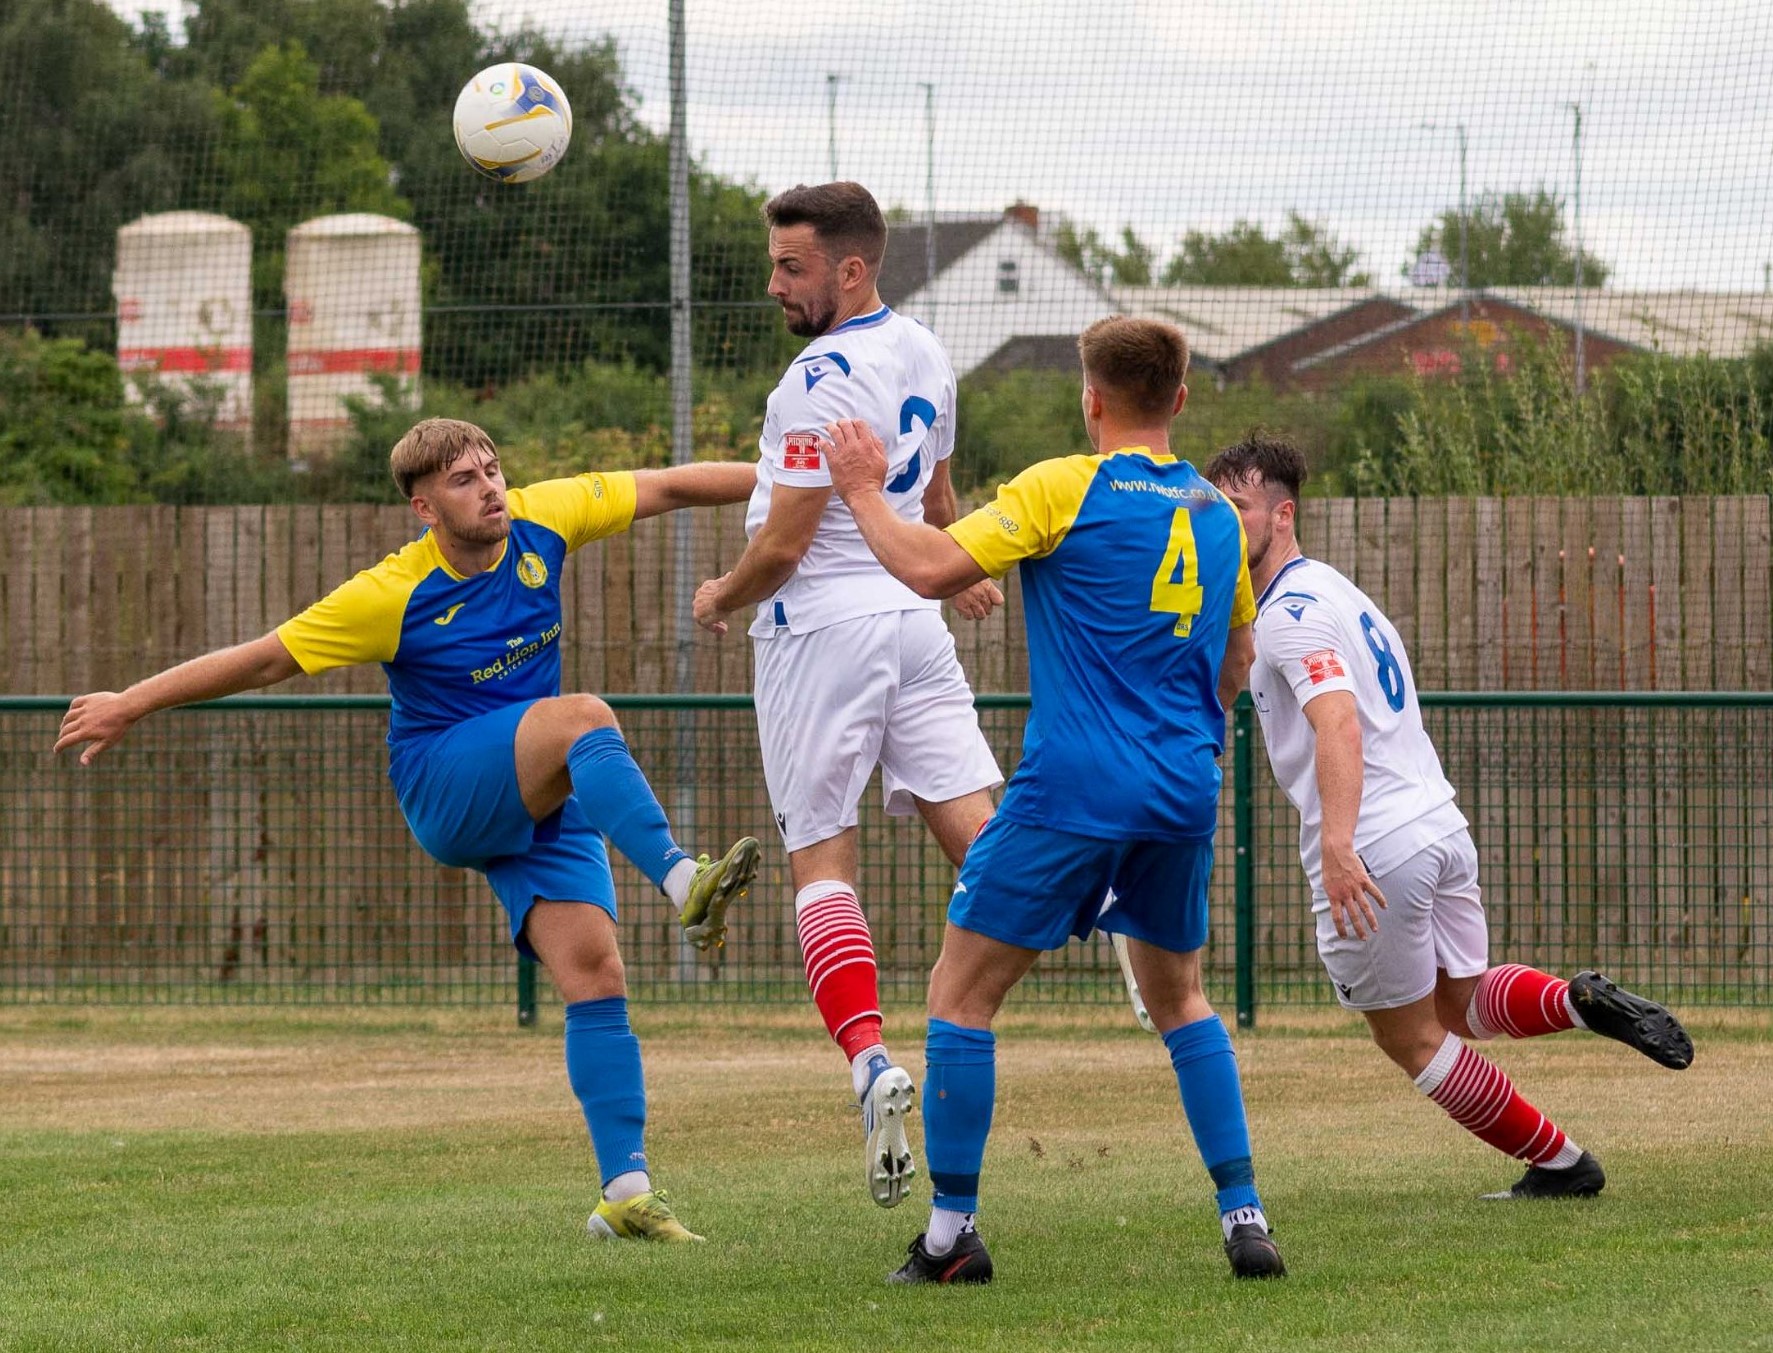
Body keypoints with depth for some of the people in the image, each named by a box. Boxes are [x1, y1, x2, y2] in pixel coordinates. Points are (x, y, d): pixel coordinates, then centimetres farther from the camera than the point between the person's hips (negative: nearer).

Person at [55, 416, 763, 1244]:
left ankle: (626, 1191, -13)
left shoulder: (540, 523, -3)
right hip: (445, 790, -5)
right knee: (583, 718, -32)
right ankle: (684, 884, -47)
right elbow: (268, 659, -8)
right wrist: (132, 706, -6)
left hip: (543, 797, 5)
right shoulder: (396, 595, -15)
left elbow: (666, 488, 5)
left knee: (594, 972, -11)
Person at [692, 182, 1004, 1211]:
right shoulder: (924, 356, 10)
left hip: (823, 627, -7)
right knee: (972, 822, 1)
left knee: (822, 862, -4)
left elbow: (781, 549, -18)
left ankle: (871, 1061, -19)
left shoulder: (824, 382, -18)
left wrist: (722, 598, 1)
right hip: (915, 622, 7)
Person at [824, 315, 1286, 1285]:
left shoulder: (1064, 488, -7)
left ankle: (952, 1232, 1)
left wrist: (865, 493, 2)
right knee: (1179, 998, 22)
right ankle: (1243, 1217, 11)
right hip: (1185, 794, 6)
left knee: (961, 994, 4)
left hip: (1072, 791, -6)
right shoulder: (1218, 514, 13)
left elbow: (931, 569, -14)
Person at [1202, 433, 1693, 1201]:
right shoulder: (1333, 590, 18)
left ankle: (1558, 1163, 11)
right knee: (1461, 1005, 23)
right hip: (1440, 828, 9)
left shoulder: (1291, 612, -13)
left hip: (1373, 850, -9)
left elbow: (1338, 724, -28)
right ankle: (1579, 1003, -3)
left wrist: (1337, 845, -38)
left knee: (1411, 1038, 6)